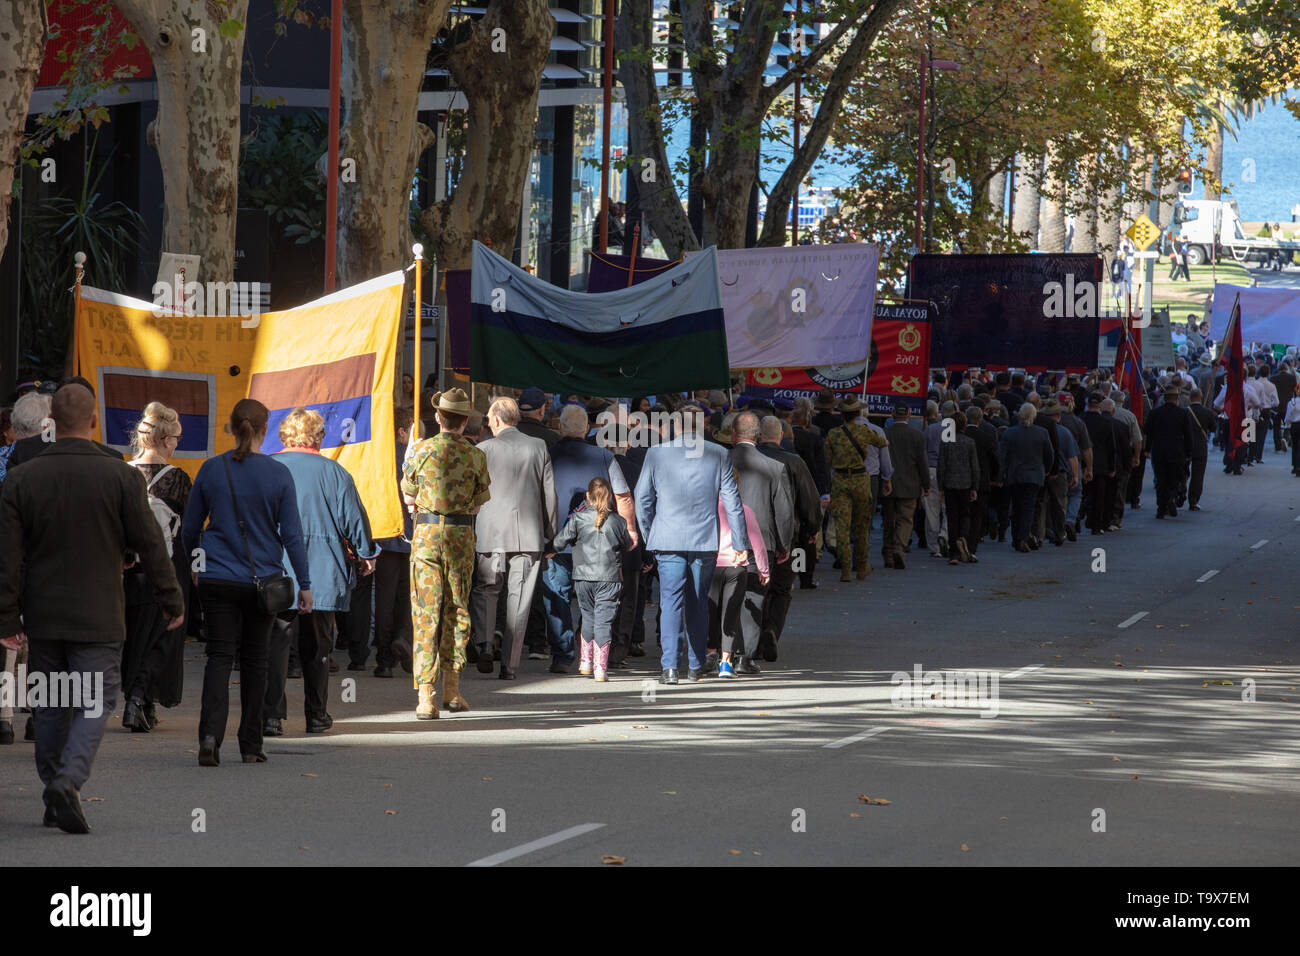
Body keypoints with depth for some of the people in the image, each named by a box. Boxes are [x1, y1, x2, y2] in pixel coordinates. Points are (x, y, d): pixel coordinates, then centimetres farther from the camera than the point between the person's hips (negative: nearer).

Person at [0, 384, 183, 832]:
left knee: (51, 706, 14)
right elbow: (150, 546, -4)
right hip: (98, 619, -3)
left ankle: (54, 801, 18)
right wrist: (172, 601, 7)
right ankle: (69, 781, -22)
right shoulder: (122, 477, -8)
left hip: (42, 618, 3)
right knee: (95, 705, 0)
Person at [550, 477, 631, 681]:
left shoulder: (578, 518, -5)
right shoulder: (618, 521, -2)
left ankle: (586, 662, 21)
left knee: (588, 617, 18)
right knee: (604, 620, 0)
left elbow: (560, 542, -3)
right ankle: (600, 668, -4)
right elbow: (627, 546, 12)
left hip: (583, 576, 1)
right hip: (610, 578, -1)